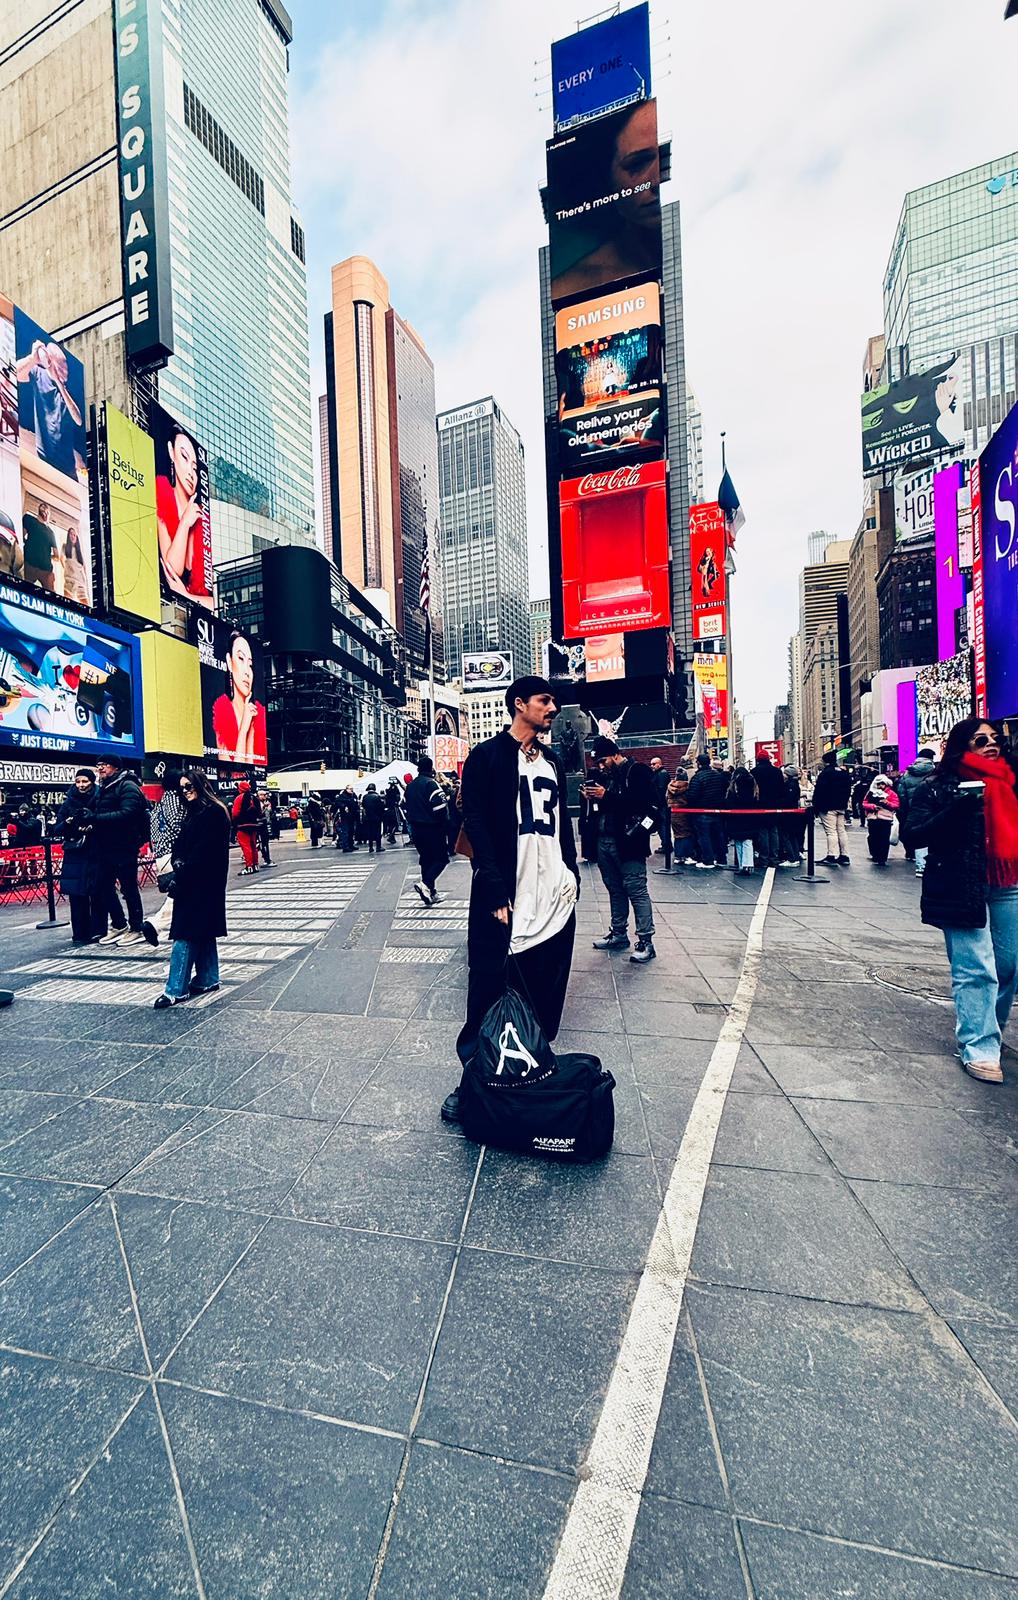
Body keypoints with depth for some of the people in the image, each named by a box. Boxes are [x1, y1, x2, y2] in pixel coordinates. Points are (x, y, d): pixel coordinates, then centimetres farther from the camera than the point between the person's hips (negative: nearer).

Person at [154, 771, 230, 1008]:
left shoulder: (214, 812, -13)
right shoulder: (192, 813, 16)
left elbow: (204, 851, -18)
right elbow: (181, 845, 13)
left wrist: (182, 875, -17)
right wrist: (178, 864, -6)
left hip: (202, 883, -9)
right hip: (191, 881, 9)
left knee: (186, 934, -8)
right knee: (202, 932, 13)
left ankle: (176, 990, -4)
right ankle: (206, 980, 22)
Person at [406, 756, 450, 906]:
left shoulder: (411, 786, 13)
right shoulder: (431, 783, -13)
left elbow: (408, 808, 19)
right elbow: (441, 809, -21)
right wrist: (446, 829, -13)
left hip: (416, 829, 8)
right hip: (432, 829, -8)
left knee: (426, 859, 14)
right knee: (441, 859, -1)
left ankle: (431, 892, 16)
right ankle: (425, 883, -19)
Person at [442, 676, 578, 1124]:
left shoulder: (553, 761, 17)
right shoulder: (486, 757, -3)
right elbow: (476, 825, -10)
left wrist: (572, 875, 11)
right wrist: (495, 891, -17)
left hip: (556, 896, 6)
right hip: (506, 897, -6)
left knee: (547, 992, 13)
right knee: (490, 987, 2)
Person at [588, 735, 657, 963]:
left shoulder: (637, 771, -5)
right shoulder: (608, 776, 18)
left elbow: (642, 801, -18)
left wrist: (607, 795, -18)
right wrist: (594, 796, 2)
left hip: (628, 841, -8)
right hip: (605, 841, 8)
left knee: (637, 891, -5)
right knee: (615, 889, 14)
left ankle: (646, 941, 1)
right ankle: (619, 934, 25)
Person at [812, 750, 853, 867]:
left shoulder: (825, 773, -14)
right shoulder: (845, 773, 13)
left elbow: (819, 791, -15)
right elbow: (848, 790, 18)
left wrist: (816, 806, -9)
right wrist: (844, 803, 22)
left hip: (828, 807, -8)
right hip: (841, 807, 8)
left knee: (831, 831, -9)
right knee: (841, 830, 12)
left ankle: (832, 856, -12)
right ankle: (844, 856, 15)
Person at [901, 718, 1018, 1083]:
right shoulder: (935, 788, -3)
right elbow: (912, 835, -11)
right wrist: (957, 810, -20)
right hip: (962, 889, -6)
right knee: (975, 971, -5)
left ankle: (987, 1029, 30)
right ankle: (979, 1048, 3)